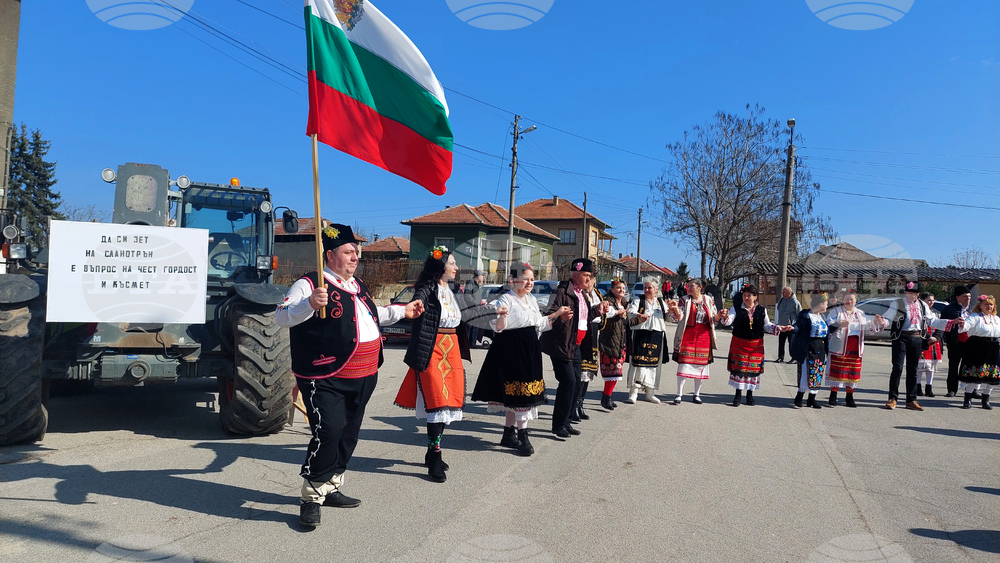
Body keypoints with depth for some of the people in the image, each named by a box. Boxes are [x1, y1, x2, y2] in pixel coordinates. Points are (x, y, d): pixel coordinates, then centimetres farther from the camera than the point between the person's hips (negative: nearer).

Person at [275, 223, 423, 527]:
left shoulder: (358, 286, 17)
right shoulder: (309, 284, -10)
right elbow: (281, 316, -19)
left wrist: (402, 311, 36)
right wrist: (309, 304, -35)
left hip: (362, 379, 8)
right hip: (325, 380, -8)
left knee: (348, 434, 15)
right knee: (328, 432, -17)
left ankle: (331, 489, 31)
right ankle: (311, 498, 0)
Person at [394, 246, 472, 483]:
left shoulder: (449, 290, 16)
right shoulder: (426, 288, -10)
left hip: (451, 350, 8)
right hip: (432, 350, -8)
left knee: (448, 402, 10)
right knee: (437, 403, -10)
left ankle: (432, 453, 22)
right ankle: (435, 458, -4)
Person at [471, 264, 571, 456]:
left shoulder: (531, 299, 14)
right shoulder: (506, 299, -12)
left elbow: (539, 324, 22)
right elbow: (498, 328, -17)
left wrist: (557, 314, 20)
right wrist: (501, 316, -37)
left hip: (530, 350, 8)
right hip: (511, 350, -8)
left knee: (516, 395, 13)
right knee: (520, 392, -7)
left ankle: (509, 434, 23)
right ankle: (522, 437, 2)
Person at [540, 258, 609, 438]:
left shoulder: (581, 294, 16)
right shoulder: (562, 291, -13)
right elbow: (550, 314, -20)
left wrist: (597, 311, 20)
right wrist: (560, 316, -39)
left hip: (576, 345, 10)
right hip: (561, 344, -9)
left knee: (575, 381, 10)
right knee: (568, 381, -11)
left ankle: (564, 421, 20)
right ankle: (558, 424, 0)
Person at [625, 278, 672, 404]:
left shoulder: (661, 302, 16)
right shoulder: (637, 301, 4)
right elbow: (631, 313, -13)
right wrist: (640, 316, -34)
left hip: (657, 336, 4)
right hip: (640, 335, -4)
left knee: (654, 364, 8)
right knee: (638, 362, -9)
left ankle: (650, 393, 19)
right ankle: (633, 393, -5)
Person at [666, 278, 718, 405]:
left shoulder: (708, 300, 9)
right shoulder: (685, 300, 3)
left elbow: (714, 318, 13)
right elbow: (679, 316, -8)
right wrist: (675, 309, -28)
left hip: (704, 335, 2)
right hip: (688, 335, -2)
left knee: (701, 364, 6)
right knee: (684, 363, -7)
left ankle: (697, 394, 16)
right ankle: (679, 394, -1)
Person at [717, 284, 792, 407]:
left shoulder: (762, 310, 6)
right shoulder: (736, 309, -2)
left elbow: (767, 325, 13)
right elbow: (728, 321, -15)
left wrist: (779, 329, -2)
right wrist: (725, 317, -38)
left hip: (756, 344, 2)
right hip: (739, 343, -2)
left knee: (753, 368, 5)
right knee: (739, 368, -2)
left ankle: (750, 394, 18)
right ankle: (738, 394, 10)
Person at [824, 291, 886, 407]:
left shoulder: (860, 313, 18)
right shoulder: (836, 311, 2)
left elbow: (867, 329, 20)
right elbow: (829, 326, -10)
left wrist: (874, 322, 4)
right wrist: (839, 325, -27)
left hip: (855, 349, 5)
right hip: (840, 348, -4)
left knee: (853, 372, 5)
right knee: (837, 371, -5)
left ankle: (849, 397, 15)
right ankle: (833, 397, 2)